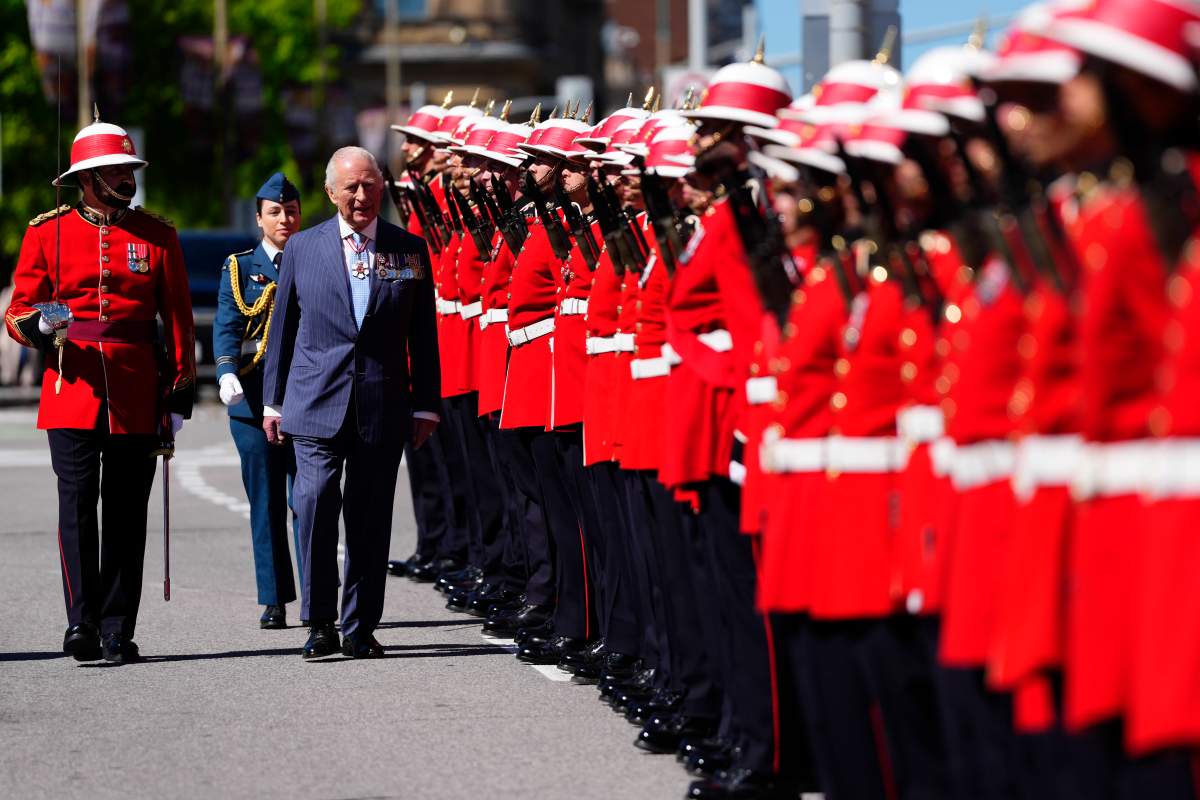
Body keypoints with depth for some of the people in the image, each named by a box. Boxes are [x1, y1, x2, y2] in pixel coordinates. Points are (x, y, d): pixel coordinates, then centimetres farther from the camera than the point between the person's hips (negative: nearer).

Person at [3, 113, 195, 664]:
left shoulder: (158, 236, 9)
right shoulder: (47, 233, 6)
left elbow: (178, 317, 9)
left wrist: (180, 391, 3)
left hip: (137, 395, 1)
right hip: (72, 387, -1)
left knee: (127, 514, 3)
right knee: (77, 506, -11)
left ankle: (118, 632, 8)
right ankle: (82, 623, -12)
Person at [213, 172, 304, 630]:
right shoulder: (239, 269, 8)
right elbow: (226, 327, -3)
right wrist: (227, 373, -20)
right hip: (253, 397, 0)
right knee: (265, 502, 2)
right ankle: (274, 600, 7)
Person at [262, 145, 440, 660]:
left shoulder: (410, 250, 6)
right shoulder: (303, 248, 7)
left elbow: (423, 333, 9)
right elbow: (283, 328, 11)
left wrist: (425, 404, 6)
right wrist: (273, 401, 10)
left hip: (382, 406, 1)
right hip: (316, 403, -1)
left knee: (370, 519, 4)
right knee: (315, 500, -15)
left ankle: (359, 628, 13)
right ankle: (319, 624, -6)